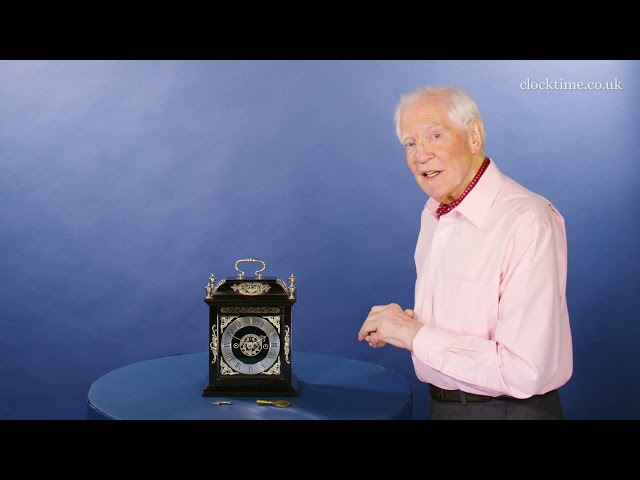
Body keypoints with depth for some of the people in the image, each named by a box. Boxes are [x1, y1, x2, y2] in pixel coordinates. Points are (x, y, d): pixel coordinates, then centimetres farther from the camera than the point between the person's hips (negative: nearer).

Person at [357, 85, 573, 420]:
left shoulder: (527, 222, -23)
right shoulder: (433, 214, 5)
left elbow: (525, 372, -28)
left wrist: (415, 335, -22)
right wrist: (407, 321, -4)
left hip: (509, 409, -7)